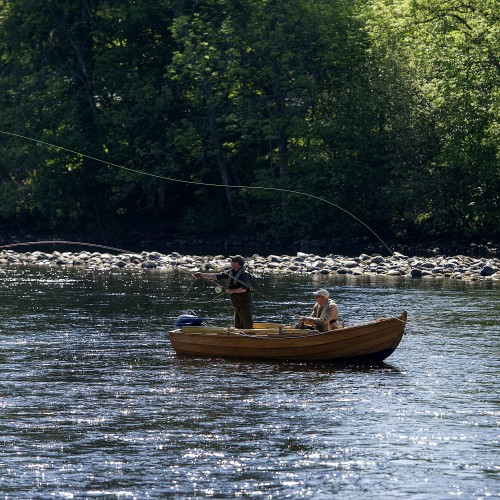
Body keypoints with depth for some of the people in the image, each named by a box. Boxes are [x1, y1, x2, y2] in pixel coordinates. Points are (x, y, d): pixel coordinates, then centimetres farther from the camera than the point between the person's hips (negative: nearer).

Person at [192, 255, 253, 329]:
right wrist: (201, 275, 12)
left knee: (247, 327, -10)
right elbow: (216, 276, 13)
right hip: (237, 306, 9)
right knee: (238, 328, 11)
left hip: (245, 305, -9)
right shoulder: (231, 273, 10)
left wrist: (232, 291, -19)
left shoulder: (245, 274, -15)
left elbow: (243, 289, -26)